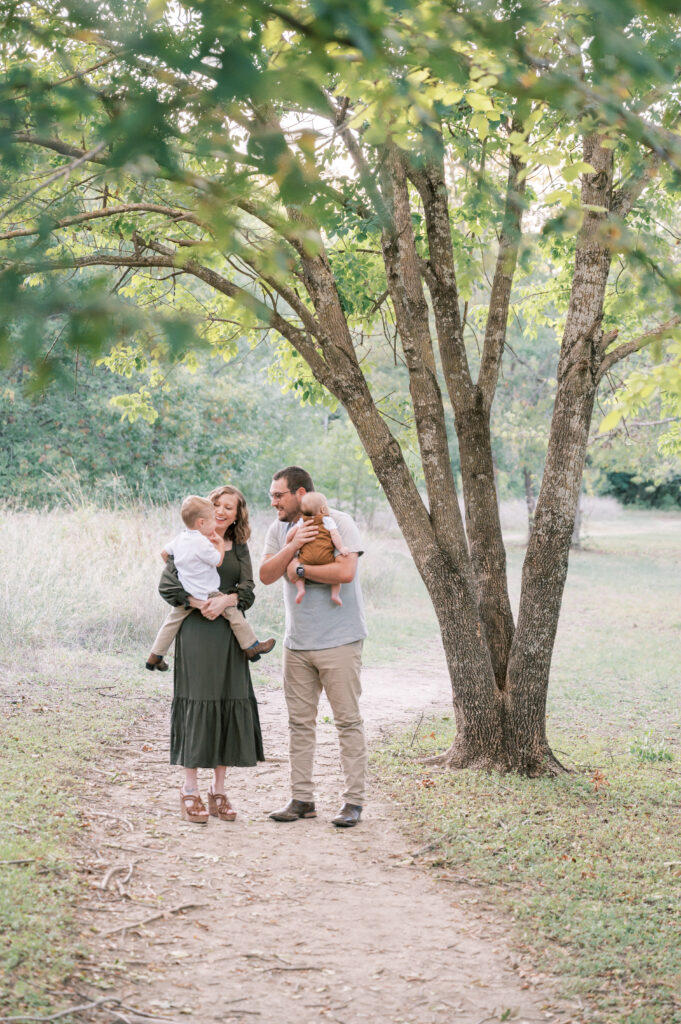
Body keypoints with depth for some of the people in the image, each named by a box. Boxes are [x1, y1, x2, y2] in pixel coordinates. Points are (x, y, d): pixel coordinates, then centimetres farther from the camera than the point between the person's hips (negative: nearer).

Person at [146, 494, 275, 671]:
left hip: (184, 595, 8)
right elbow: (218, 561, -11)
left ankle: (155, 656, 25)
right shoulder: (202, 542, -20)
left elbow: (164, 552, 19)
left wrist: (175, 567, 32)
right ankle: (251, 648, 7)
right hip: (205, 595, -8)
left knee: (172, 620, 20)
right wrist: (218, 545, 2)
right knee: (233, 612, 1)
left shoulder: (179, 539, 4)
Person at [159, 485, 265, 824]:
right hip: (195, 633, -4)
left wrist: (225, 600, -15)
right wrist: (199, 603, -17)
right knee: (196, 704, -5)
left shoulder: (239, 549, 14)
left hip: (229, 636, 4)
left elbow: (248, 592, 5)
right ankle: (190, 791, 2)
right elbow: (167, 585, -4)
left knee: (230, 705, 2)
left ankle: (218, 790, 11)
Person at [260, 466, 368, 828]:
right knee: (299, 722, 8)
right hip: (297, 642, 6)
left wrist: (299, 569, -11)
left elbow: (345, 571, -21)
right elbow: (266, 575, 0)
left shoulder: (338, 522, -8)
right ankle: (301, 798, 15)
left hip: (338, 641, -6)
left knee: (348, 720, -2)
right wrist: (291, 547, -15)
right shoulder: (279, 530, 10)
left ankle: (353, 800, 2)